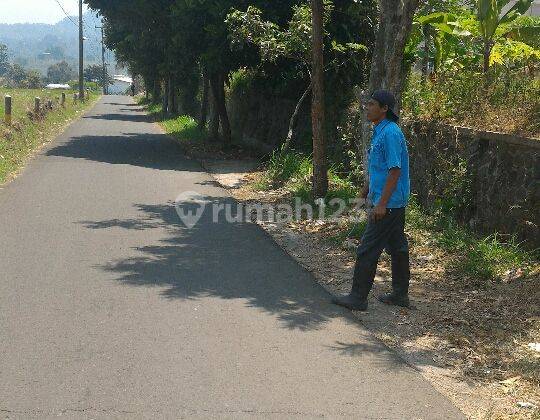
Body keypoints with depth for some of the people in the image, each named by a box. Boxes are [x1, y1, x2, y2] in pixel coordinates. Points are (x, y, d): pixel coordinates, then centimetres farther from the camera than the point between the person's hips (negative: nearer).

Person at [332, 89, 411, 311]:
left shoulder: (390, 133, -19)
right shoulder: (380, 131, 13)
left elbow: (395, 170, -23)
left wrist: (381, 204, -24)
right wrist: (367, 189, 26)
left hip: (388, 203, -10)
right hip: (395, 203, 10)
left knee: (367, 250, -5)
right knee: (397, 247, 14)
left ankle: (358, 297, 2)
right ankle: (400, 294, 22)